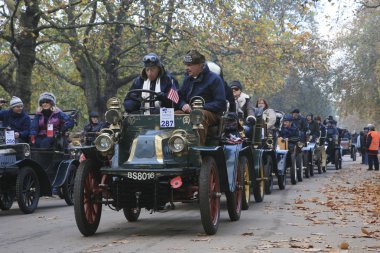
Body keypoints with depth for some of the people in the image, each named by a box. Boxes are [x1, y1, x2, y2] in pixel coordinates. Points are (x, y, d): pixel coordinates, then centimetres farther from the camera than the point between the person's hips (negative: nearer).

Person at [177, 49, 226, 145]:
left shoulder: (214, 79, -2)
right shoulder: (188, 78, 17)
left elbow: (221, 104, -8)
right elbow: (180, 97, 21)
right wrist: (183, 105, -3)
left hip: (211, 113, -5)